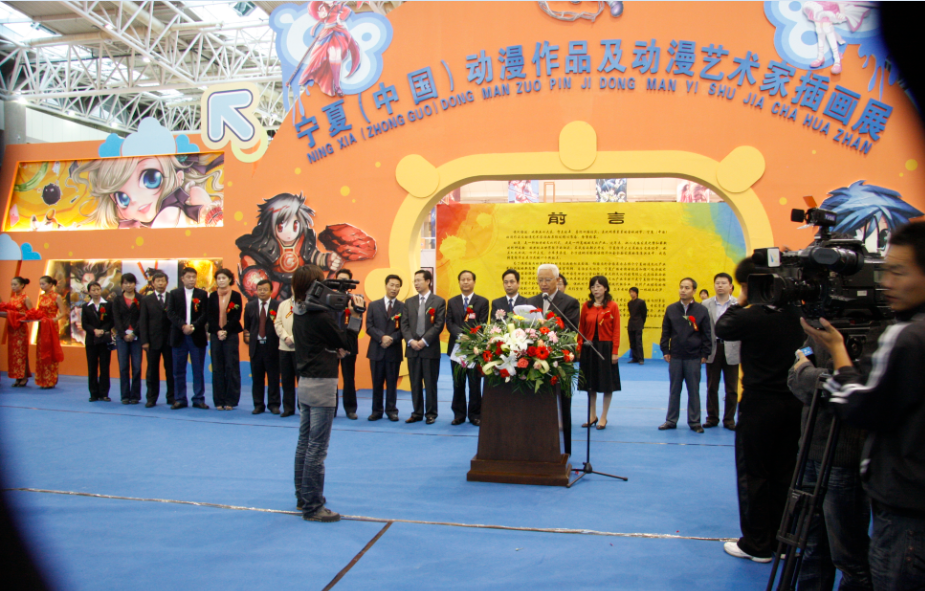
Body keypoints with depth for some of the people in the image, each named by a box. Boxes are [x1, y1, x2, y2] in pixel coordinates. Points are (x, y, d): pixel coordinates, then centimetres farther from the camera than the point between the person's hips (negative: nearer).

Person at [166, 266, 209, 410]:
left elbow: (205, 314, -1)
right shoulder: (174, 294, 8)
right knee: (178, 370, 4)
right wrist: (183, 326, -15)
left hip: (197, 336, -1)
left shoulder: (202, 294, 6)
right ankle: (180, 399, 12)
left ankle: (199, 399, 8)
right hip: (179, 336, 1)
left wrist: (193, 326, -15)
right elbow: (171, 313, -1)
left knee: (198, 370, 2)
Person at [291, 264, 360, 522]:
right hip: (322, 385, -9)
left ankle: (303, 496, 27)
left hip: (305, 382, 9)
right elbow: (346, 343, -10)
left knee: (304, 443, 16)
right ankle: (313, 506, 5)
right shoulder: (321, 316, -19)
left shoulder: (299, 313, 6)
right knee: (317, 448, -2)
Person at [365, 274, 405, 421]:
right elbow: (369, 327, 0)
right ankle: (377, 410, 15)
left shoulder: (403, 307, 2)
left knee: (392, 383, 5)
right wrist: (382, 337, -15)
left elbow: (404, 329, -3)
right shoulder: (373, 305, 8)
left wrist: (391, 339, -18)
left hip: (394, 351, -2)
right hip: (376, 350, 2)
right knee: (377, 383, 7)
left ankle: (391, 410, 14)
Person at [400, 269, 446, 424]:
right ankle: (417, 413, 16)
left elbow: (439, 325, -6)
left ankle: (431, 413, 11)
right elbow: (404, 324, 7)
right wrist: (410, 340, -9)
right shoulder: (409, 302, 13)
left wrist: (424, 341, -14)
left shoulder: (439, 301, 1)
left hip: (430, 349, -4)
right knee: (415, 383, 8)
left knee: (430, 383, 2)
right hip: (412, 349, 4)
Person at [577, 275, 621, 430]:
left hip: (606, 347, -2)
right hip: (589, 348, 3)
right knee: (590, 383, 10)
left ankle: (603, 417, 16)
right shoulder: (586, 306, 3)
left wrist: (615, 351, -11)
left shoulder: (612, 306, -4)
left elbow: (616, 330, -5)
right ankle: (592, 415, 23)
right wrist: (579, 348, -3)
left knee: (607, 384, 4)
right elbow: (581, 329, 5)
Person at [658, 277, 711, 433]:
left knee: (694, 391, 5)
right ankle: (671, 420, 17)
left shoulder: (701, 310, -2)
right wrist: (665, 351, 2)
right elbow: (665, 332, 7)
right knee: (674, 390, 9)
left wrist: (705, 354, -1)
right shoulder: (671, 309, 3)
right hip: (675, 357, 2)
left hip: (694, 358, -2)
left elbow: (707, 334, 2)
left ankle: (694, 422, 14)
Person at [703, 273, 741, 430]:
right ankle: (712, 417, 21)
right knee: (712, 387, 9)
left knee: (732, 388, 6)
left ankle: (729, 419, 19)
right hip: (713, 348, 2)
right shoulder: (706, 304, 4)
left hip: (731, 350, -1)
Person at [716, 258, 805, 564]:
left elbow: (721, 328, -4)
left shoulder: (751, 317, -17)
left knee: (753, 475, 6)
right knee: (785, 474, 15)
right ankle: (782, 539, 26)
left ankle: (757, 544, 13)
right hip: (793, 402, 6)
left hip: (760, 404, -6)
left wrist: (739, 303, 5)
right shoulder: (794, 314, 1)